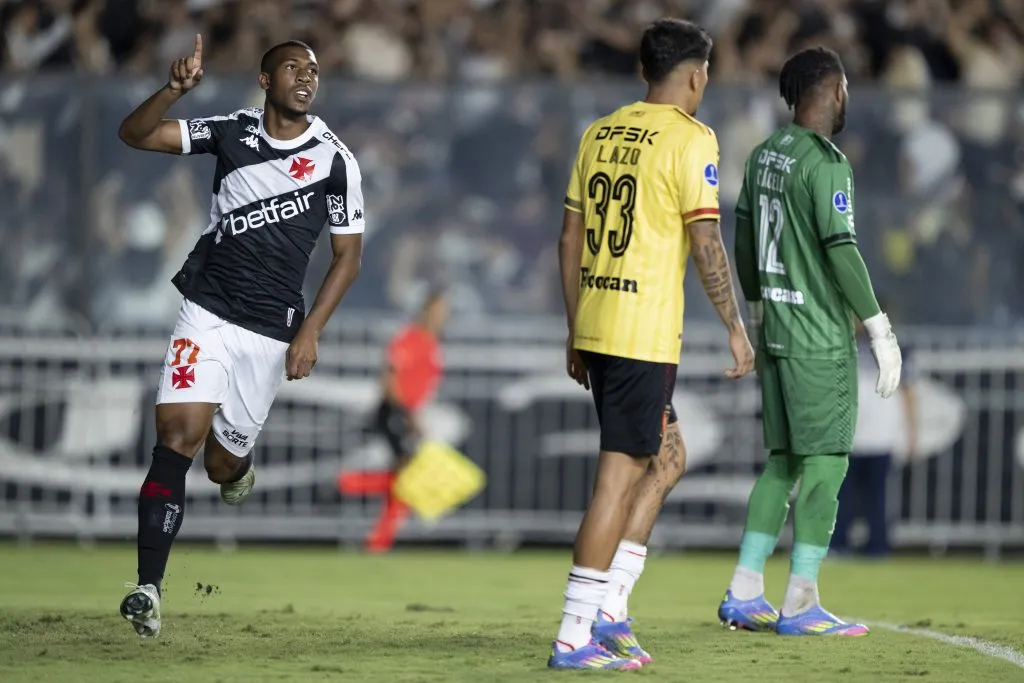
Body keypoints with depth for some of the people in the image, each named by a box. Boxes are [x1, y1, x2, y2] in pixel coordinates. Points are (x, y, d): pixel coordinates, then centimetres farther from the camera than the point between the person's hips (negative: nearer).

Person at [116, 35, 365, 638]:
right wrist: (177, 89, -24)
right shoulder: (233, 132, 0)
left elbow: (348, 256, 3)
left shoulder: (336, 160, -3)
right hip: (209, 312, 0)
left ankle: (238, 464, 48)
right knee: (178, 437, -18)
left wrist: (310, 332, -6)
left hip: (272, 332, 0)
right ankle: (149, 586, -22)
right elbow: (135, 134, -5)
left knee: (222, 465, 8)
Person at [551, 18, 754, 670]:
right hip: (645, 333, -8)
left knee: (668, 459, 19)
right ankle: (575, 635, -5)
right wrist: (736, 327, -4)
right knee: (619, 478, -4)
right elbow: (706, 242, -13)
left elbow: (570, 237, 16)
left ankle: (610, 608, 14)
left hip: (594, 325, 8)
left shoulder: (600, 133, 13)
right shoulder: (690, 138, -8)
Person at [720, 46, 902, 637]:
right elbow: (841, 251, -19)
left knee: (783, 460, 13)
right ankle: (801, 604, -3)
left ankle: (745, 594, 12)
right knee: (825, 463, -3)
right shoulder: (825, 163, -15)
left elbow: (745, 243, 17)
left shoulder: (764, 157, 11)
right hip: (821, 339, -8)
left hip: (776, 334, 8)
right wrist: (880, 330, -15)